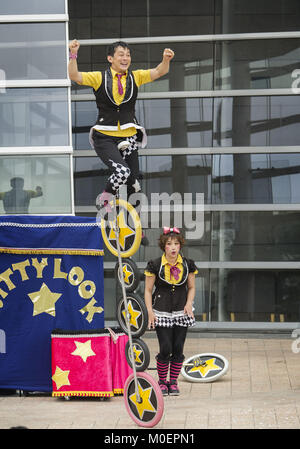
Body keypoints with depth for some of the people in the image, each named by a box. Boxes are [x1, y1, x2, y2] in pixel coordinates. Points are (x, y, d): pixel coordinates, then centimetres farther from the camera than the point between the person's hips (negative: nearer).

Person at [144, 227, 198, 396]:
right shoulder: (155, 265, -5)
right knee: (165, 349, -8)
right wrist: (150, 311, -7)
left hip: (181, 312, 2)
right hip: (162, 313, -2)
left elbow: (192, 287, 12)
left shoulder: (187, 265, 1)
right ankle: (162, 382, 13)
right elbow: (148, 290, 1)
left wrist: (189, 303, -5)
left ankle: (173, 382, 18)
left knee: (178, 349, 2)